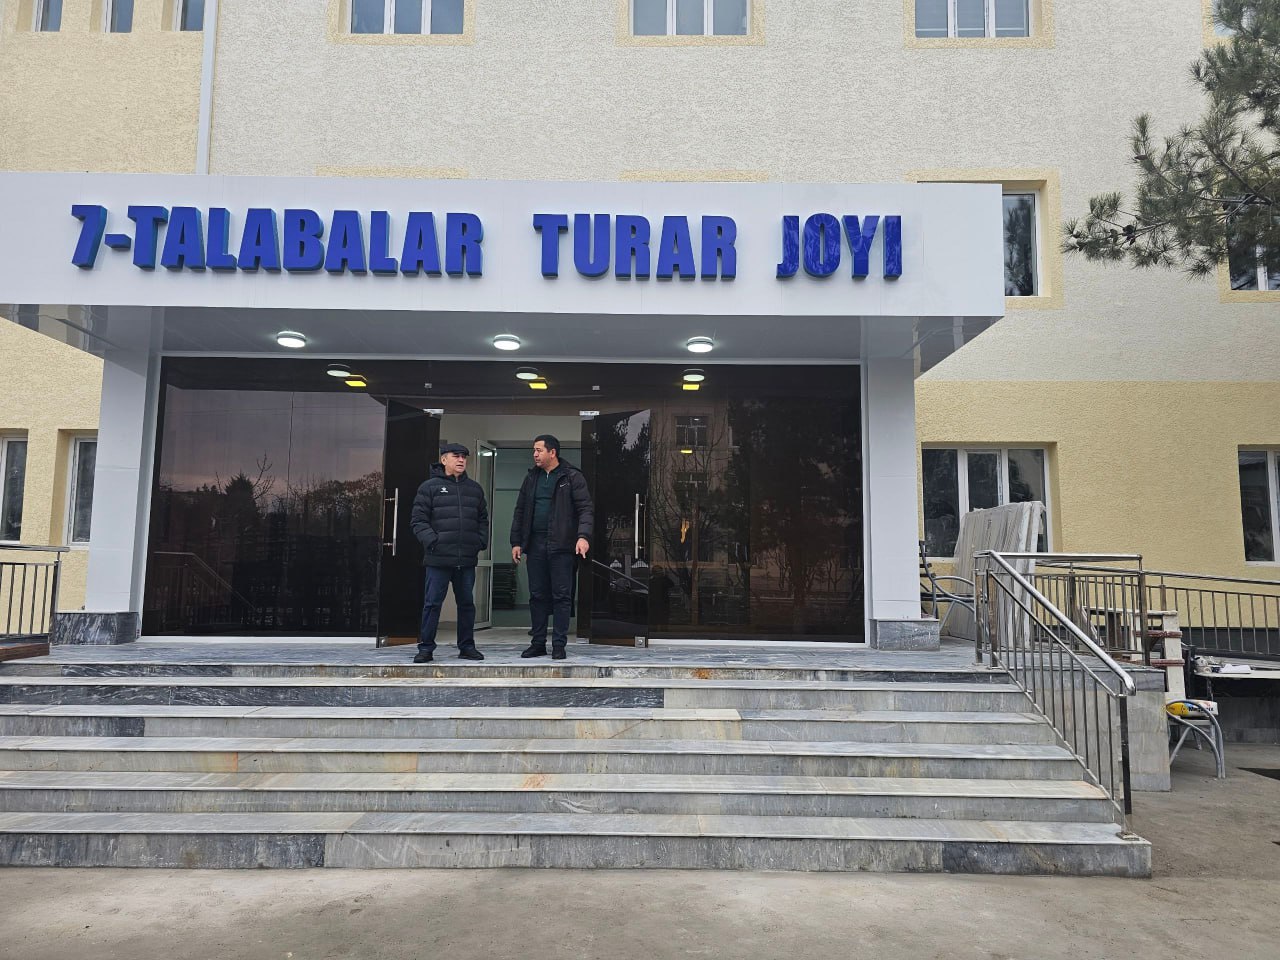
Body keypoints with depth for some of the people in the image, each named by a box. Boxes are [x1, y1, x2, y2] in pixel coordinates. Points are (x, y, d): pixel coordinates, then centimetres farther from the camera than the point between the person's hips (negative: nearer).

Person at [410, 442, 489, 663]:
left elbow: (483, 519, 20)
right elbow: (418, 520, -2)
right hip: (438, 559, -4)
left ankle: (467, 646, 20)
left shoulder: (475, 489, 16)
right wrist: (432, 540, -14)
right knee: (432, 603, 0)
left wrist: (481, 541, 5)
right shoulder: (430, 487, 2)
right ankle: (426, 647, 9)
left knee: (467, 603, 10)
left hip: (467, 560, 4)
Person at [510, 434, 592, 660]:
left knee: (561, 596, -1)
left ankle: (559, 645, 5)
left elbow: (585, 509, -8)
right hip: (535, 545, 5)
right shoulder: (531, 478, 14)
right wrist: (516, 542, 11)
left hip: (561, 545, -5)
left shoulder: (572, 476, -1)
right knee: (537, 595, 8)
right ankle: (538, 643, 17)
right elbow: (520, 512, 17)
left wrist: (583, 536, -22)